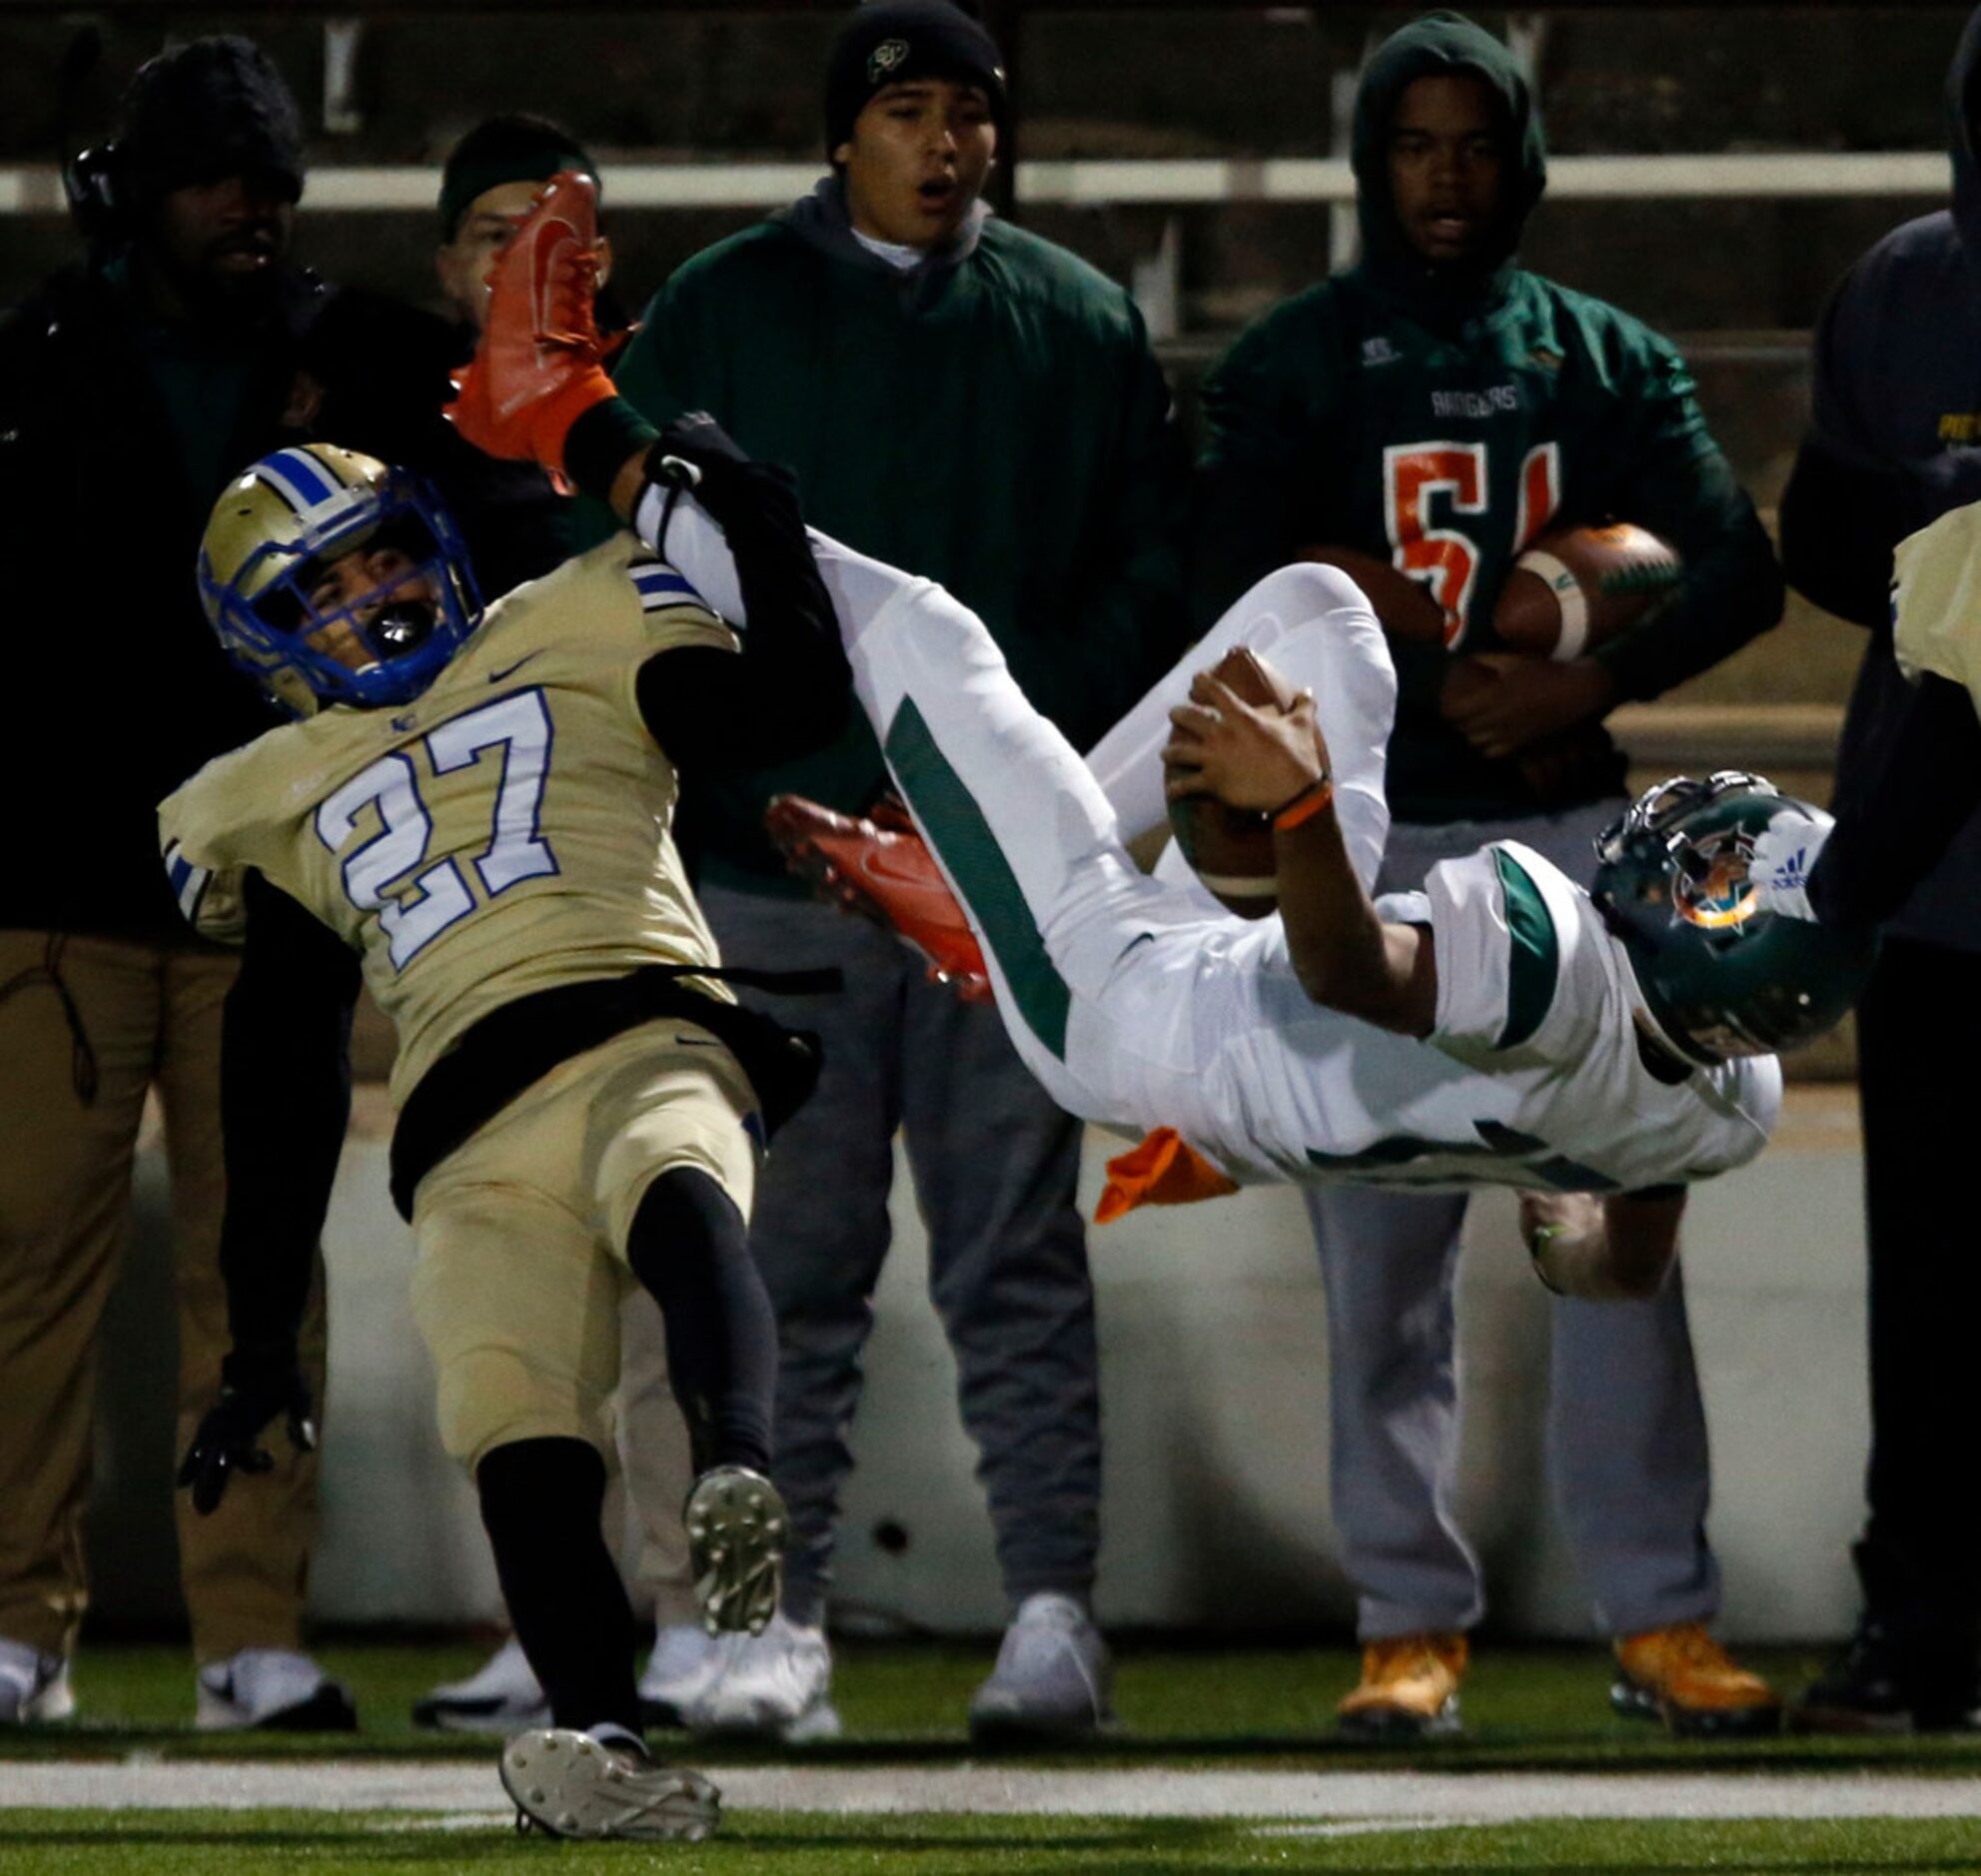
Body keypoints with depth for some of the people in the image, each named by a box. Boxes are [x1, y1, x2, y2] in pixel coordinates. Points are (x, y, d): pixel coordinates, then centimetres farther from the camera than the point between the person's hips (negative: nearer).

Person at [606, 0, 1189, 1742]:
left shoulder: (1081, 324, 11)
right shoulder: (724, 312, 8)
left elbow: (1153, 567, 11)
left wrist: (1054, 738, -4)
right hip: (780, 861, 0)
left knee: (1017, 1258, -2)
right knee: (790, 1268, 1)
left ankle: (1054, 1611, -4)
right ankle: (784, 1617, 3)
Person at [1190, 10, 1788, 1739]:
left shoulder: (1608, 360, 11)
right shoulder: (1293, 364, 6)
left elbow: (1737, 571, 1)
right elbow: (1244, 597, -5)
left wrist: (1586, 684, -15)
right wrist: (1448, 698, -13)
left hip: (1567, 829, 1)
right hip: (1364, 838, -1)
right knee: (1382, 1249, -2)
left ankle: (1661, 1620, -5)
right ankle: (1412, 1624, 3)